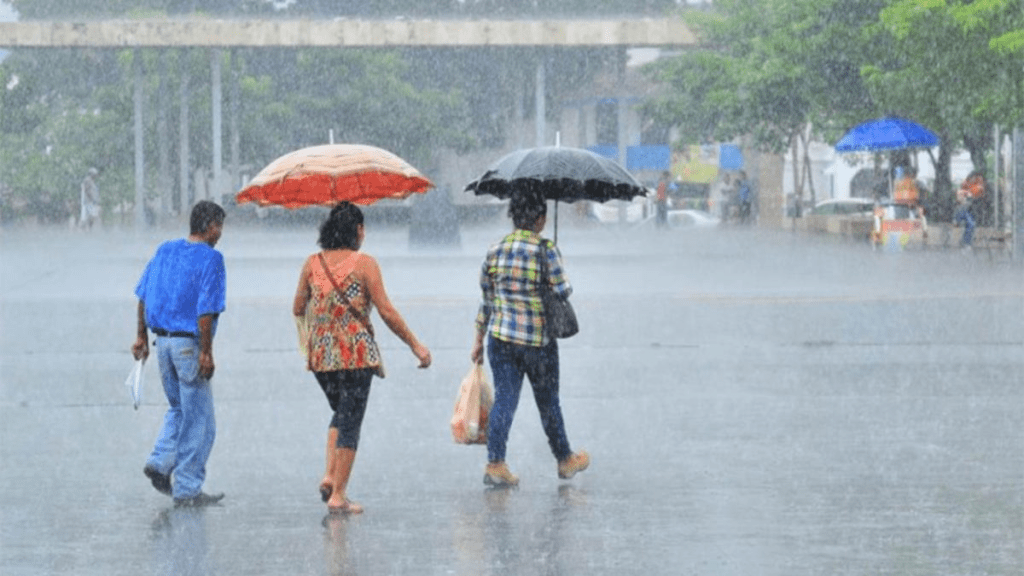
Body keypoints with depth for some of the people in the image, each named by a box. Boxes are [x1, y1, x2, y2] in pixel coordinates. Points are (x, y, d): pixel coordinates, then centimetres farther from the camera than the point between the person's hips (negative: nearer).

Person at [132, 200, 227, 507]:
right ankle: (187, 489, 6)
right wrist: (206, 353, -16)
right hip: (190, 343, -7)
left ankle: (161, 461, 6)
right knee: (198, 419, 3)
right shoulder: (210, 259, -12)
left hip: (163, 339, 7)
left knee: (178, 409, 24)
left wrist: (142, 336, 16)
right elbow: (206, 310, -18)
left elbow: (144, 296, 10)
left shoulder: (165, 250, 8)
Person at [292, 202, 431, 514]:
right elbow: (387, 312, -9)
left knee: (342, 413, 24)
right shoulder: (364, 263, -8)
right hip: (356, 353, -5)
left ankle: (330, 475, 7)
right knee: (350, 421, 2)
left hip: (321, 355, 5)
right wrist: (415, 345, -1)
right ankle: (338, 495, 1)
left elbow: (298, 309, 14)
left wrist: (304, 334, 37)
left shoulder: (312, 264, 4)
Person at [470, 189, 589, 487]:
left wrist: (478, 340, 16)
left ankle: (495, 463, -8)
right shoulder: (545, 250, -11)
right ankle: (565, 460, 27)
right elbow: (562, 291, -13)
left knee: (504, 399, 4)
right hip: (538, 339, -3)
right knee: (548, 402, 11)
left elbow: (486, 301, 9)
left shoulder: (495, 251, 4)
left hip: (500, 337, 4)